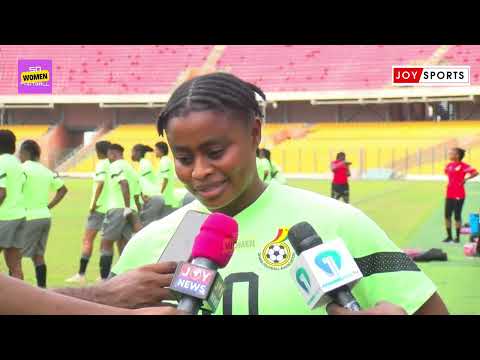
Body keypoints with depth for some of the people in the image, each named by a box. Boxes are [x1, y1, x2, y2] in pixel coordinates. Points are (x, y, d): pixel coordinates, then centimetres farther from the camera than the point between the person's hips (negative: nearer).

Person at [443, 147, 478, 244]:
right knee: (447, 215, 7)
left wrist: (465, 179, -21)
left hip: (459, 195, -7)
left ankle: (457, 237, 9)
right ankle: (449, 236, 17)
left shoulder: (463, 165, -12)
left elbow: (475, 172, -21)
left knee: (457, 216, -1)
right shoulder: (449, 165, 8)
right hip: (449, 195, 7)